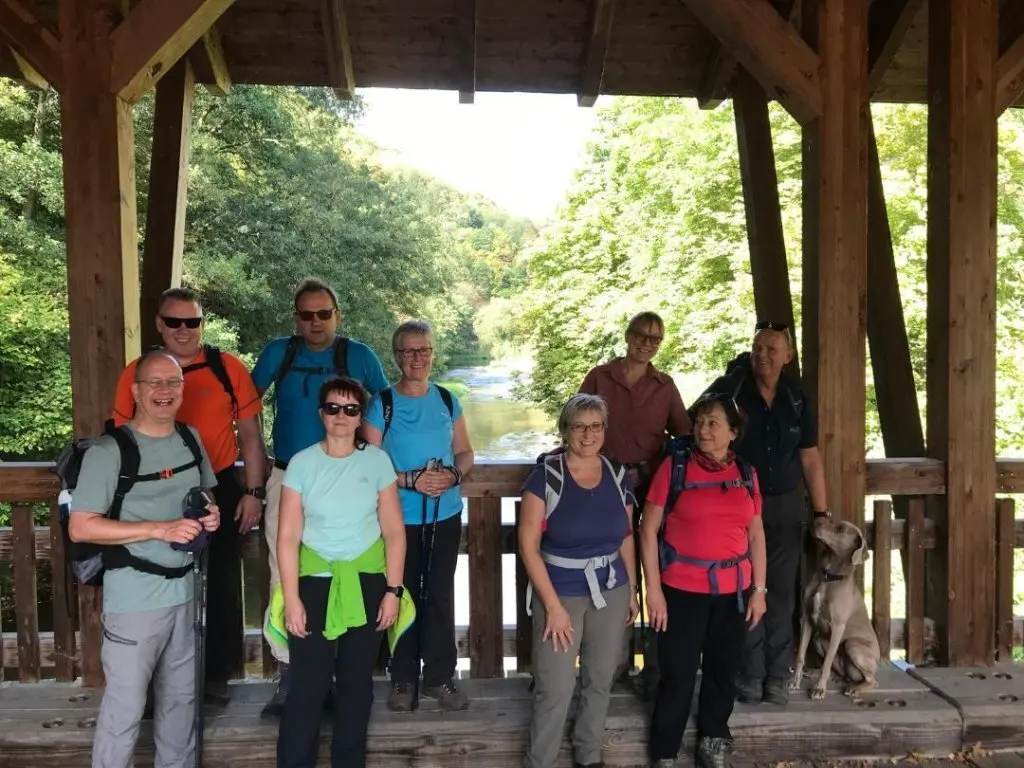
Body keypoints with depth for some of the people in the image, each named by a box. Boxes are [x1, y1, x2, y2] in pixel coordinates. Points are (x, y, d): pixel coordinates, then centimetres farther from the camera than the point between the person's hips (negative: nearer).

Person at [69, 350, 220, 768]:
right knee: (125, 706, 3)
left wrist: (211, 514, -3)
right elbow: (80, 527, -16)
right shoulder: (108, 450, -13)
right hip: (135, 600, -6)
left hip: (187, 591, 6)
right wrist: (160, 530, -22)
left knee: (181, 696, 19)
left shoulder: (191, 440, 6)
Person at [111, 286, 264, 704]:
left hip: (218, 492, -1)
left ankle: (218, 674, 29)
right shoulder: (137, 372, -2)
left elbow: (249, 435, -2)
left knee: (222, 586, 11)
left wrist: (254, 491, -6)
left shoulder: (229, 368, -6)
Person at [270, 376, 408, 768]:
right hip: (315, 582, -1)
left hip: (366, 582, 2)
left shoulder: (377, 461, -3)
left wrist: (393, 590, -4)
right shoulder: (302, 463, -5)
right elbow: (288, 537, -6)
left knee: (357, 681, 14)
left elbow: (394, 531, -1)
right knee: (308, 685, -1)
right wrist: (291, 599, -9)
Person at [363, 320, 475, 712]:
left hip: (446, 514, 3)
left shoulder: (448, 401, 4)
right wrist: (410, 480, -19)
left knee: (440, 594, 9)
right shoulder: (382, 403, -6)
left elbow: (465, 452, 10)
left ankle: (440, 676, 23)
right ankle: (404, 679, 24)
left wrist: (453, 474, -11)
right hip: (400, 517, -2)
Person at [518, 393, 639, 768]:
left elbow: (625, 539, 11)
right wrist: (553, 605, -16)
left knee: (600, 681, 16)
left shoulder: (619, 476, 0)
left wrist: (632, 590, 11)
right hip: (560, 593, -4)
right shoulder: (545, 476, -14)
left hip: (611, 592, 4)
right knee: (555, 690, -2)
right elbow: (528, 546, -14)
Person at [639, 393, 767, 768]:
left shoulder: (746, 473, 4)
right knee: (678, 674, 4)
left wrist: (758, 589, 7)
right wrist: (653, 590, -11)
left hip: (733, 589, 4)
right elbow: (649, 529, -8)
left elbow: (756, 534, 10)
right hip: (683, 590, -4)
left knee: (724, 669, 16)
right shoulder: (675, 466, -8)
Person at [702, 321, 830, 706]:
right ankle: (751, 674, 17)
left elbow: (810, 458, 9)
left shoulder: (796, 398, 4)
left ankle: (777, 675, 19)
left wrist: (822, 512, 8)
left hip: (786, 507, 3)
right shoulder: (727, 389, -8)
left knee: (781, 594, 8)